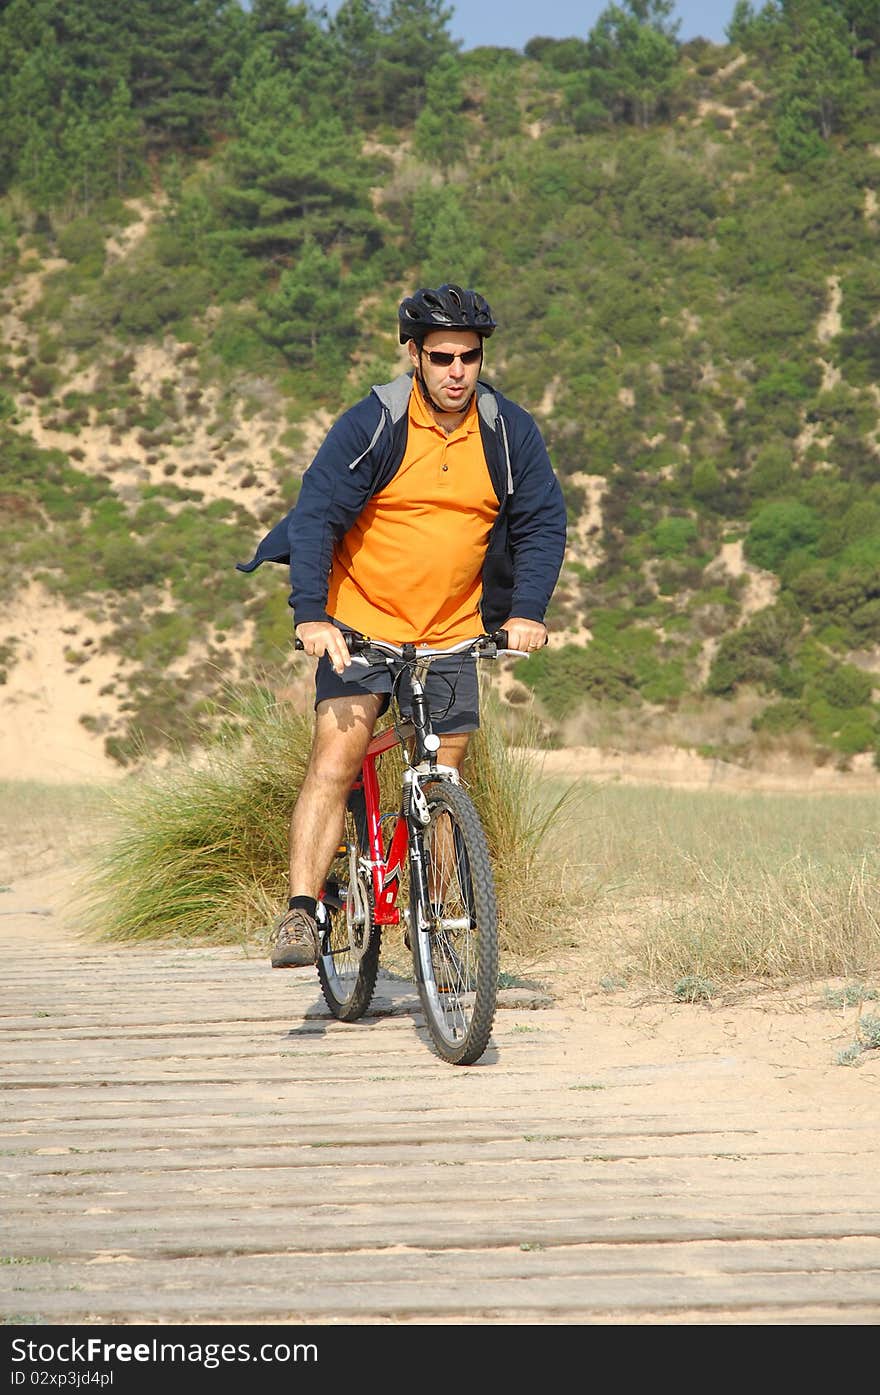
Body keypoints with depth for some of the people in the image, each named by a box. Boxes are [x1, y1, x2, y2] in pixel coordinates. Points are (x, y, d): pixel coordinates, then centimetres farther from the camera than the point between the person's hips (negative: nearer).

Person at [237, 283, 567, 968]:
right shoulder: (372, 423, -14)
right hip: (360, 625, -3)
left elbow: (543, 522, 0)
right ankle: (301, 915, -19)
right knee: (334, 761, -16)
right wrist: (311, 615, -29)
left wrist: (527, 612, -15)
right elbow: (316, 514, -17)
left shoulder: (509, 430, -4)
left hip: (452, 634, 3)